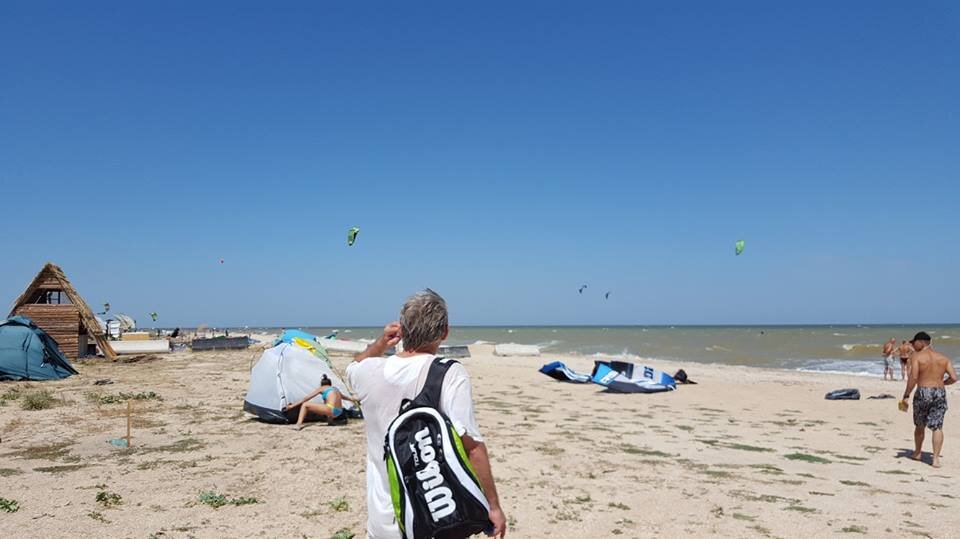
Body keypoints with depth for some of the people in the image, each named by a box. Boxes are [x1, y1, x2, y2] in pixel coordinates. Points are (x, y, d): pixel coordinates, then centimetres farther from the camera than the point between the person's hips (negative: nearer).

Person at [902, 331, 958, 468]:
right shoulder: (943, 358, 8)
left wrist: (906, 394, -9)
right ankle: (936, 458, -5)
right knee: (937, 427, 2)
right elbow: (954, 377, 2)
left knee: (919, 425, 14)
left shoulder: (916, 357, -6)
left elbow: (913, 377, -16)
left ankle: (917, 453, 30)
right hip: (940, 393, 3)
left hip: (923, 393, -3)